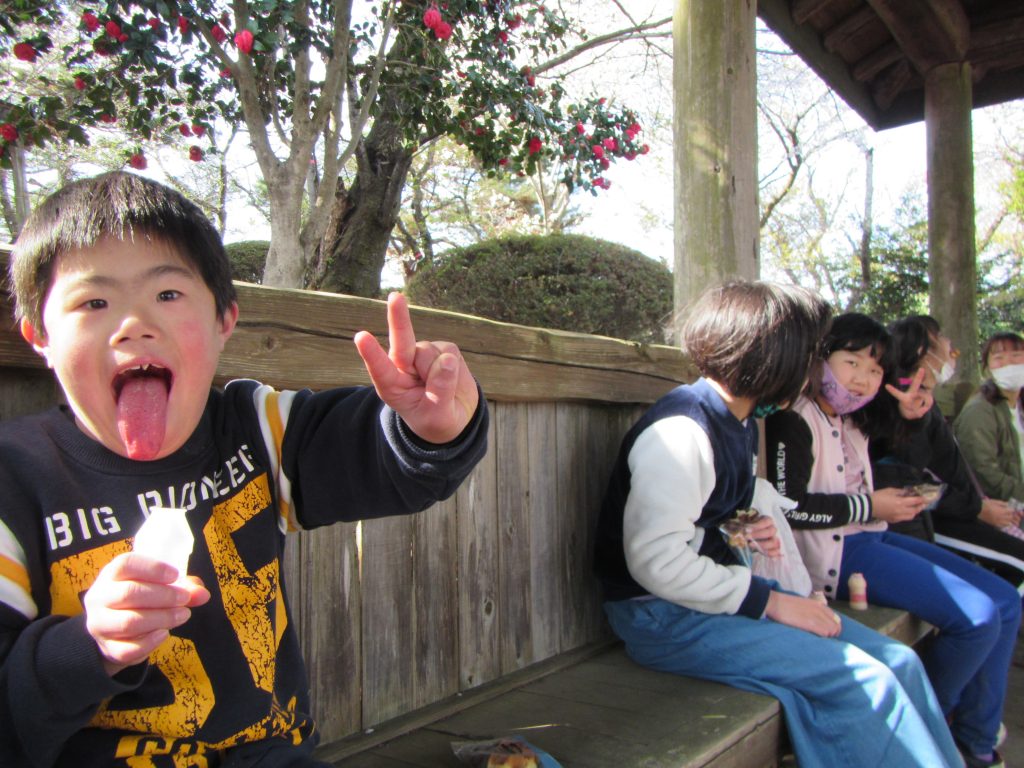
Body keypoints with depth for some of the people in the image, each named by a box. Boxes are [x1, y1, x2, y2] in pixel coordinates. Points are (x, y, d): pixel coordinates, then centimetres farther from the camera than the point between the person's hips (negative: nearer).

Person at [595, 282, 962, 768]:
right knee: (862, 682, -18)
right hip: (662, 617, -9)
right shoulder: (680, 432, -20)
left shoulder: (739, 423, 11)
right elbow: (656, 561, -26)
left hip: (720, 588, 9)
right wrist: (769, 601, -20)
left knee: (898, 661, 2)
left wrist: (759, 527, 4)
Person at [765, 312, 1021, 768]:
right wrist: (869, 507, -14)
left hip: (870, 536, 10)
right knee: (979, 615, -16)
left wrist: (910, 413, 11)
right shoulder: (795, 420, -13)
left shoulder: (850, 419, 13)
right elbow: (787, 505, -21)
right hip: (835, 552, -10)